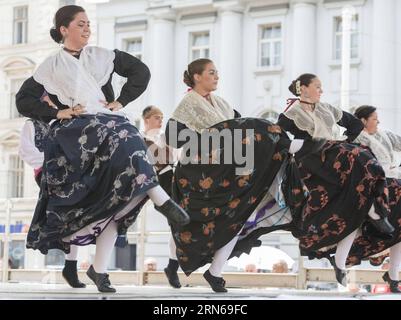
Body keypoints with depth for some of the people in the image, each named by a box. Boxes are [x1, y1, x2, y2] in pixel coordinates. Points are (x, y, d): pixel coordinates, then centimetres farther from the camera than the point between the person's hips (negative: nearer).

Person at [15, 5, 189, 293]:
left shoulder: (102, 56, 16)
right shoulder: (51, 66, 11)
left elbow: (140, 71, 15)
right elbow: (24, 100, 10)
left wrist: (121, 102, 4)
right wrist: (57, 113, -2)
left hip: (109, 125, 3)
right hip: (73, 134, -3)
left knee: (113, 198, -15)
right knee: (119, 139, -35)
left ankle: (100, 268, -12)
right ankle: (160, 199, -40)